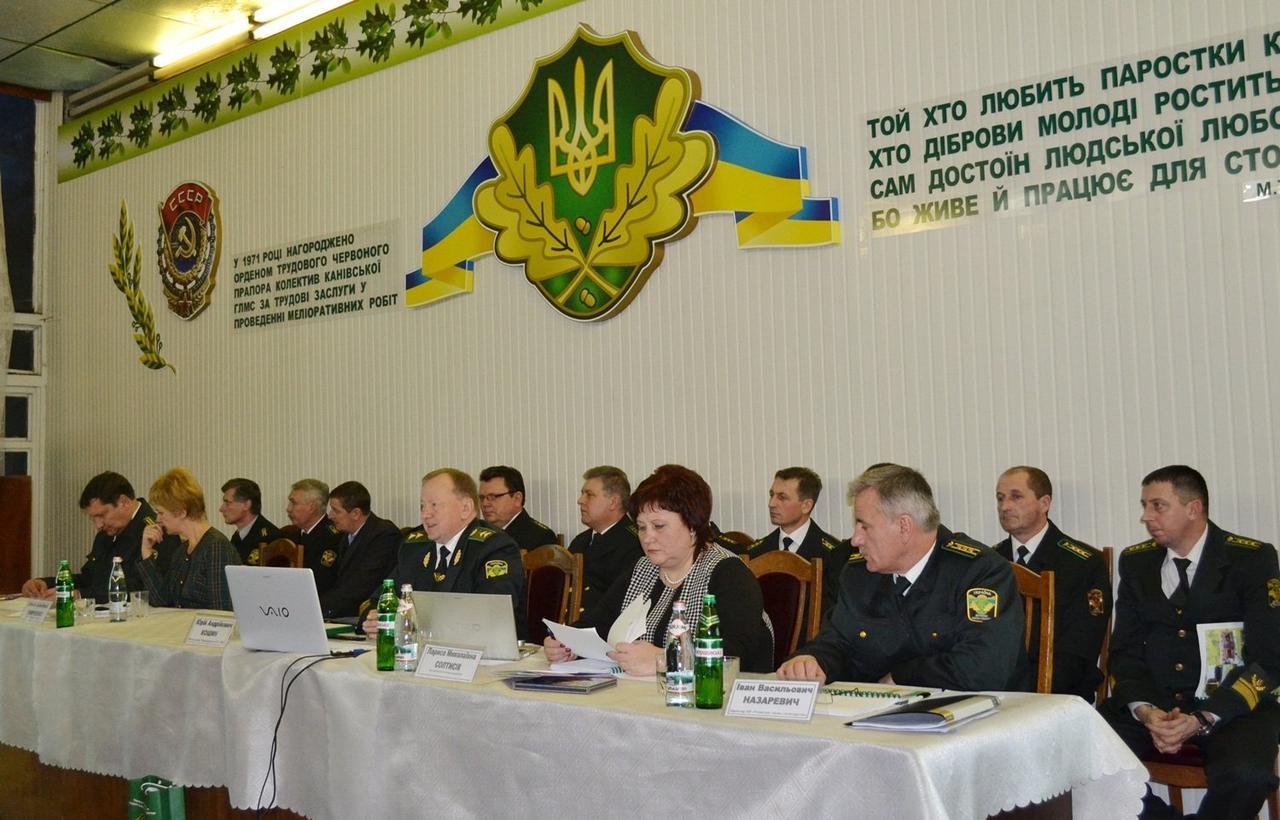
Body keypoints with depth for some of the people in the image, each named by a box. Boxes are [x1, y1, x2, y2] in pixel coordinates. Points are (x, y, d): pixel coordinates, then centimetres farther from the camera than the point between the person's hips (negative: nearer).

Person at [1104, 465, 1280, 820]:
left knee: (1246, 774, -35)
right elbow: (1126, 649, 6)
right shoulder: (1136, 561, 7)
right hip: (1152, 700, 3)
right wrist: (1144, 710, -15)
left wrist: (1203, 719, -22)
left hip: (1230, 703, -3)